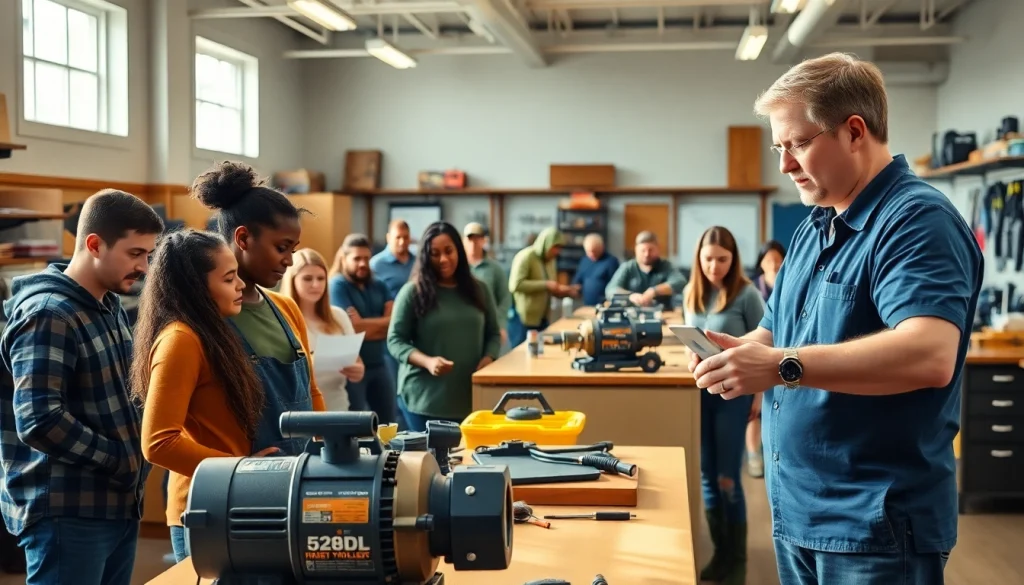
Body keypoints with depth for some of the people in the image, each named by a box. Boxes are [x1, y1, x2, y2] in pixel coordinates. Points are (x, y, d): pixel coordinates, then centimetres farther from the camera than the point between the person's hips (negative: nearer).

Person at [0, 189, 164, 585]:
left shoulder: (110, 308, 13)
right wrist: (123, 461, -16)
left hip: (118, 504, 9)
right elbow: (38, 421, -24)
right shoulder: (48, 314, -16)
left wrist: (137, 452, 6)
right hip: (66, 513, -9)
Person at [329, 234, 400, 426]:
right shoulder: (337, 285, -8)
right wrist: (381, 324, -4)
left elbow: (394, 322, 0)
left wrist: (365, 325, -11)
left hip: (379, 364, 6)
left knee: (390, 424, 11)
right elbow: (354, 327, -16)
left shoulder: (379, 286, 11)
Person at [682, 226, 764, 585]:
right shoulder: (691, 293, 6)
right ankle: (720, 553, 22)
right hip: (699, 390, 5)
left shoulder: (745, 294, -11)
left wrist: (760, 394, -7)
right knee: (707, 476, 10)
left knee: (728, 478, -1)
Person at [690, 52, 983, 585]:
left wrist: (782, 367, -35)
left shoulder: (917, 220, -17)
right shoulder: (814, 227, 11)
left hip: (876, 522, -8)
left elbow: (929, 354, -31)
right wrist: (738, 351, -5)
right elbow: (779, 331, 18)